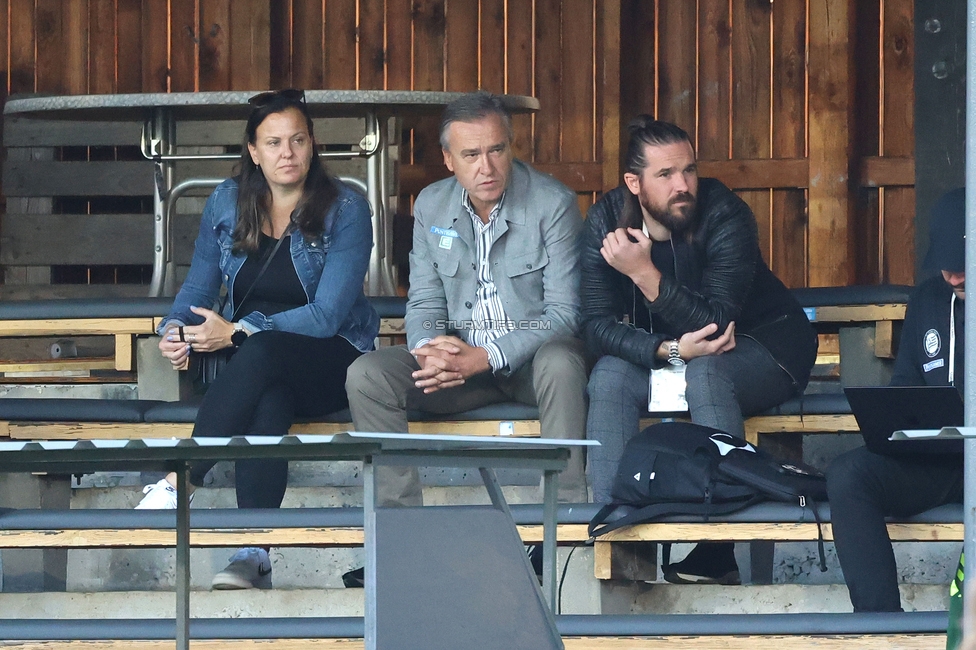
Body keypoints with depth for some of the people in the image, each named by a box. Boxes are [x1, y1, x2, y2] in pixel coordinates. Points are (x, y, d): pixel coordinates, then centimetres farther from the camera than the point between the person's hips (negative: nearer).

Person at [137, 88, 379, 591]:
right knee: (268, 403, -37)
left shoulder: (345, 210, -5)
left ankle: (175, 487, -42)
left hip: (328, 360, -3)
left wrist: (238, 332, -21)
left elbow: (327, 315, -13)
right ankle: (254, 555, -46)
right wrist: (175, 330, -9)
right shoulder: (227, 204, 8)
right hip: (251, 364, 3)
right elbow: (197, 288, 15)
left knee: (261, 353, -38)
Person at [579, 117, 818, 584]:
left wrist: (644, 272, -41)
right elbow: (597, 325, -17)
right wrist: (669, 350, -33)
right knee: (609, 376, -25)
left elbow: (717, 323, -32)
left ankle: (717, 553, -37)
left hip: (760, 349, -4)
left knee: (706, 371, -36)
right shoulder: (607, 221, -12)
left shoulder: (726, 217, -24)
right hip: (657, 353, 4)